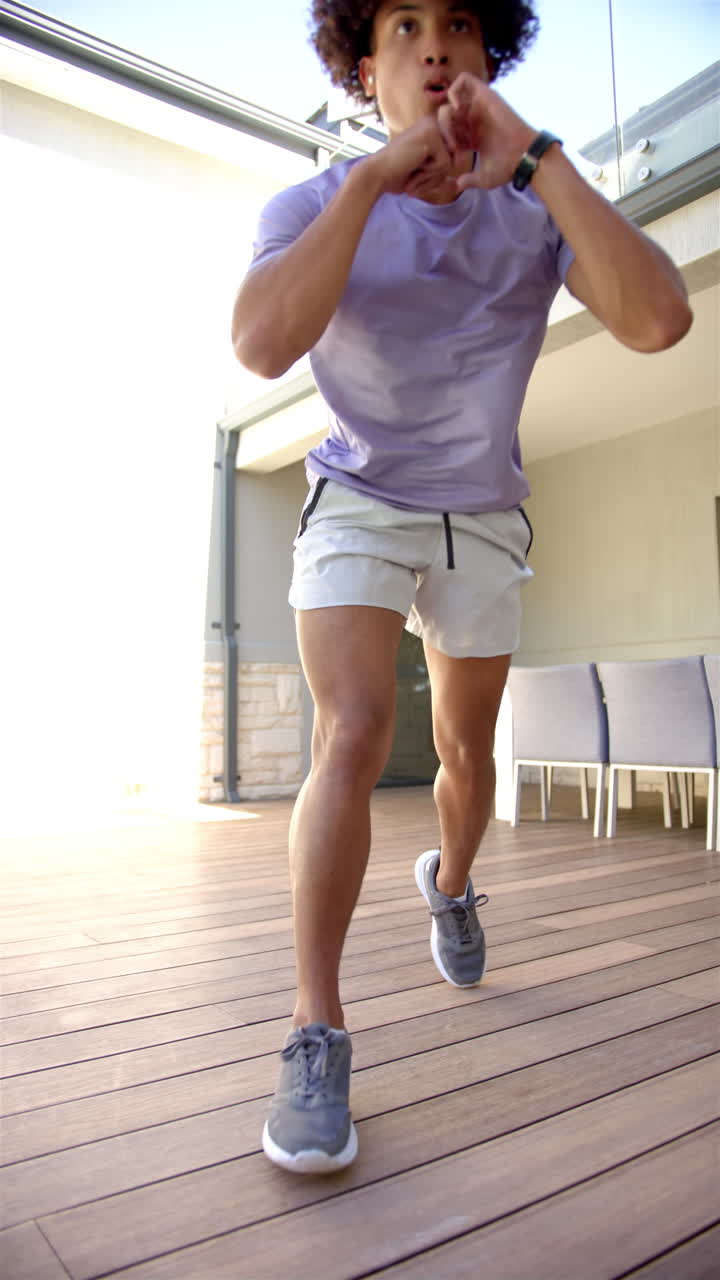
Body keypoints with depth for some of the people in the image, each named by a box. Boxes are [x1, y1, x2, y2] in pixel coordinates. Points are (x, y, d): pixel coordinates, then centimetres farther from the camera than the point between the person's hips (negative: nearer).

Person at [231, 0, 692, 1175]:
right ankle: (317, 1037, -13)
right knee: (354, 739, -24)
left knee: (466, 754, 13)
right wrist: (374, 176, -28)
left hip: (481, 523, 3)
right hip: (357, 507, -2)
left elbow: (659, 321, -26)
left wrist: (532, 150, -27)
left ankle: (450, 881, 46)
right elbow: (262, 347, -31)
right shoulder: (314, 206, -9)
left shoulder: (538, 205, -7)